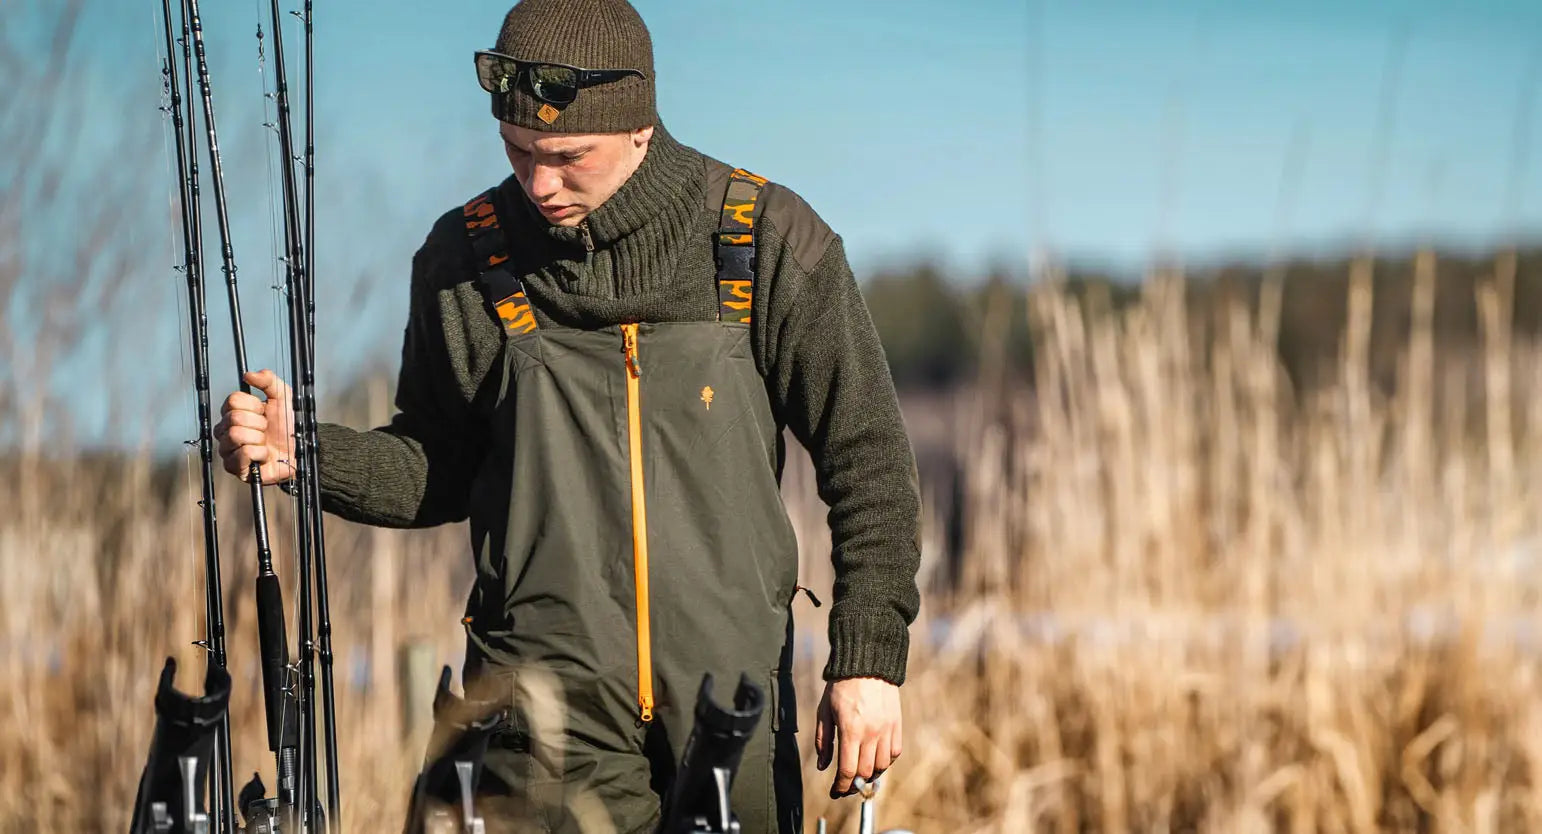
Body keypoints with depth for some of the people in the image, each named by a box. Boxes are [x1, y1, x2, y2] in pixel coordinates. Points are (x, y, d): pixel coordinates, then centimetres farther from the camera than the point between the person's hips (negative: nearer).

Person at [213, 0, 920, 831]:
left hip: (732, 696, 1)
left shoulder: (770, 242, -2)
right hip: (548, 693, 0)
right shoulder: (466, 262, 2)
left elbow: (868, 461, 3)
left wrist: (868, 659, -2)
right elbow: (440, 470, 14)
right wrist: (306, 454, -4)